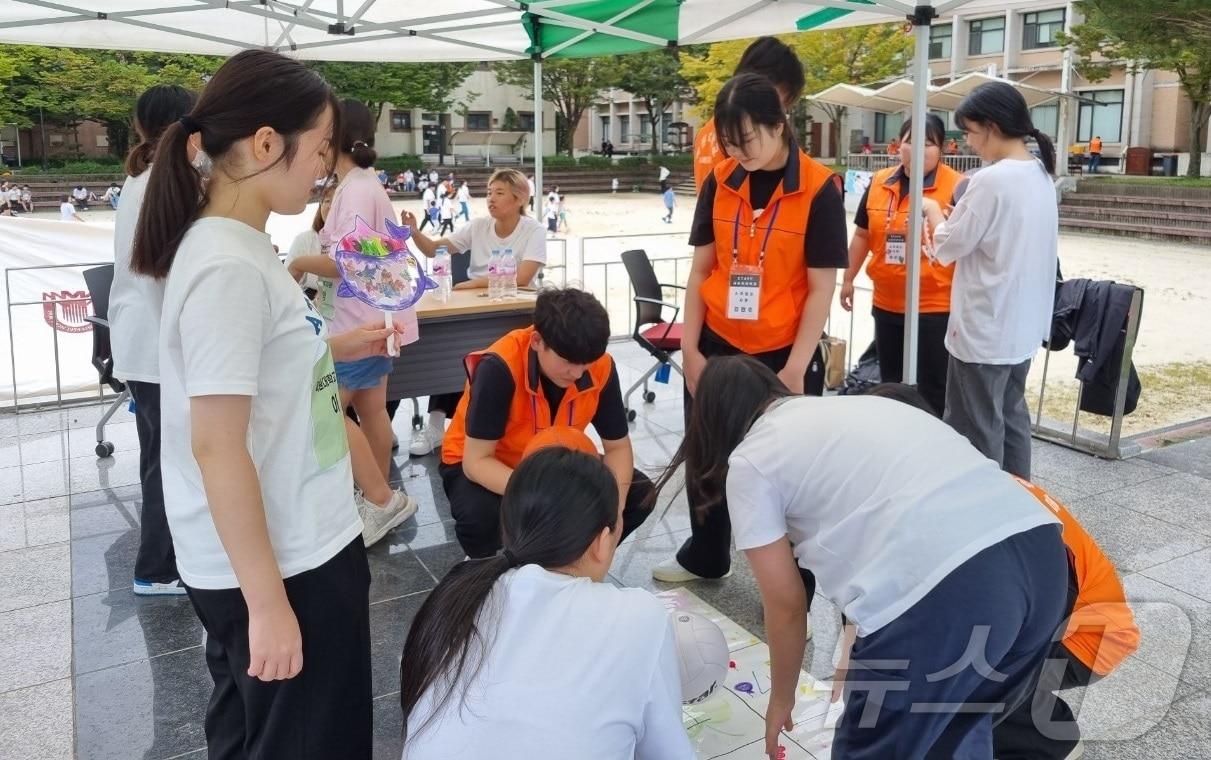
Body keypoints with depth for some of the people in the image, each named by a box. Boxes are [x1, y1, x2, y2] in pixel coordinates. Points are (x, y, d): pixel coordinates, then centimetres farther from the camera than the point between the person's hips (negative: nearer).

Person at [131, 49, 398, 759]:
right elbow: (217, 447, -25)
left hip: (290, 546, 9)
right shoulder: (228, 267, -23)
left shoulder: (239, 245, 5)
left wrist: (332, 347, 13)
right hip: (277, 565, -9)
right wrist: (268, 602, -21)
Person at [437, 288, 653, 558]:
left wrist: (614, 506, -29)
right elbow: (477, 461, -31)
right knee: (479, 516, -36)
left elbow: (617, 447, -10)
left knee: (638, 494, -14)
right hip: (487, 466, -4)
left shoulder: (601, 367, -21)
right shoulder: (500, 368, -34)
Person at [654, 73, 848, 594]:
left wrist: (795, 367, -13)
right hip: (717, 348, 4)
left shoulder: (819, 189, -11)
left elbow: (821, 288, -11)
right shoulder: (719, 183, 1)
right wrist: (689, 348, -1)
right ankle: (705, 556, 40)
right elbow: (701, 270, 5)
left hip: (783, 355, -4)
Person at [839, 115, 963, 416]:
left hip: (936, 307, -5)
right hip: (886, 304, 5)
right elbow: (862, 234, 14)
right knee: (890, 384, 20)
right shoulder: (879, 183, 5)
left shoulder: (957, 187, -10)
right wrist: (848, 278, 16)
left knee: (932, 389, 4)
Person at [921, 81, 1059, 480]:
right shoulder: (1041, 177, 8)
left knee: (976, 430, 2)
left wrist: (933, 210, 4)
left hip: (984, 329, -9)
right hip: (1023, 324, 9)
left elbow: (948, 247, -13)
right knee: (1011, 417, 19)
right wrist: (956, 216, 9)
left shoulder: (991, 180, -20)